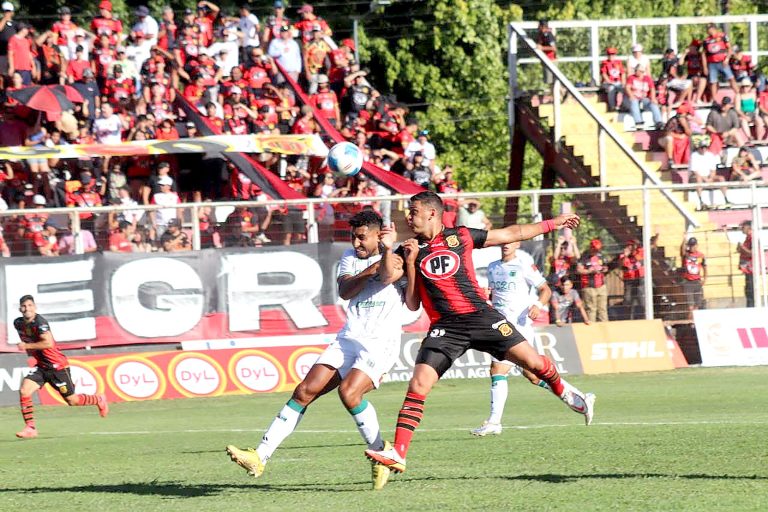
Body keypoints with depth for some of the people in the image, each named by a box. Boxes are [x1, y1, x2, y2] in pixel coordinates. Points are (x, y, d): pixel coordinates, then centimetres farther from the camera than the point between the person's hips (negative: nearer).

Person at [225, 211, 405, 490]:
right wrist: (369, 271, -16)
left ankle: (381, 453, -9)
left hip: (381, 343, -6)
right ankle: (259, 457, -5)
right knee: (304, 392, -5)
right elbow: (344, 291, -4)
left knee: (349, 391, -28)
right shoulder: (351, 256, 14)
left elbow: (389, 275, -23)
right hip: (348, 339, 6)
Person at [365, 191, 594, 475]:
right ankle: (398, 454, -14)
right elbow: (387, 276, -4)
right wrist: (388, 249, -17)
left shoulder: (460, 237, 7)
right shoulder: (410, 250, 9)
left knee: (533, 362, -3)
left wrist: (552, 224, 20)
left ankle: (566, 393, 30)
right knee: (418, 385, -14)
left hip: (481, 316, 0)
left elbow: (511, 234, 16)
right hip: (444, 328, 0)